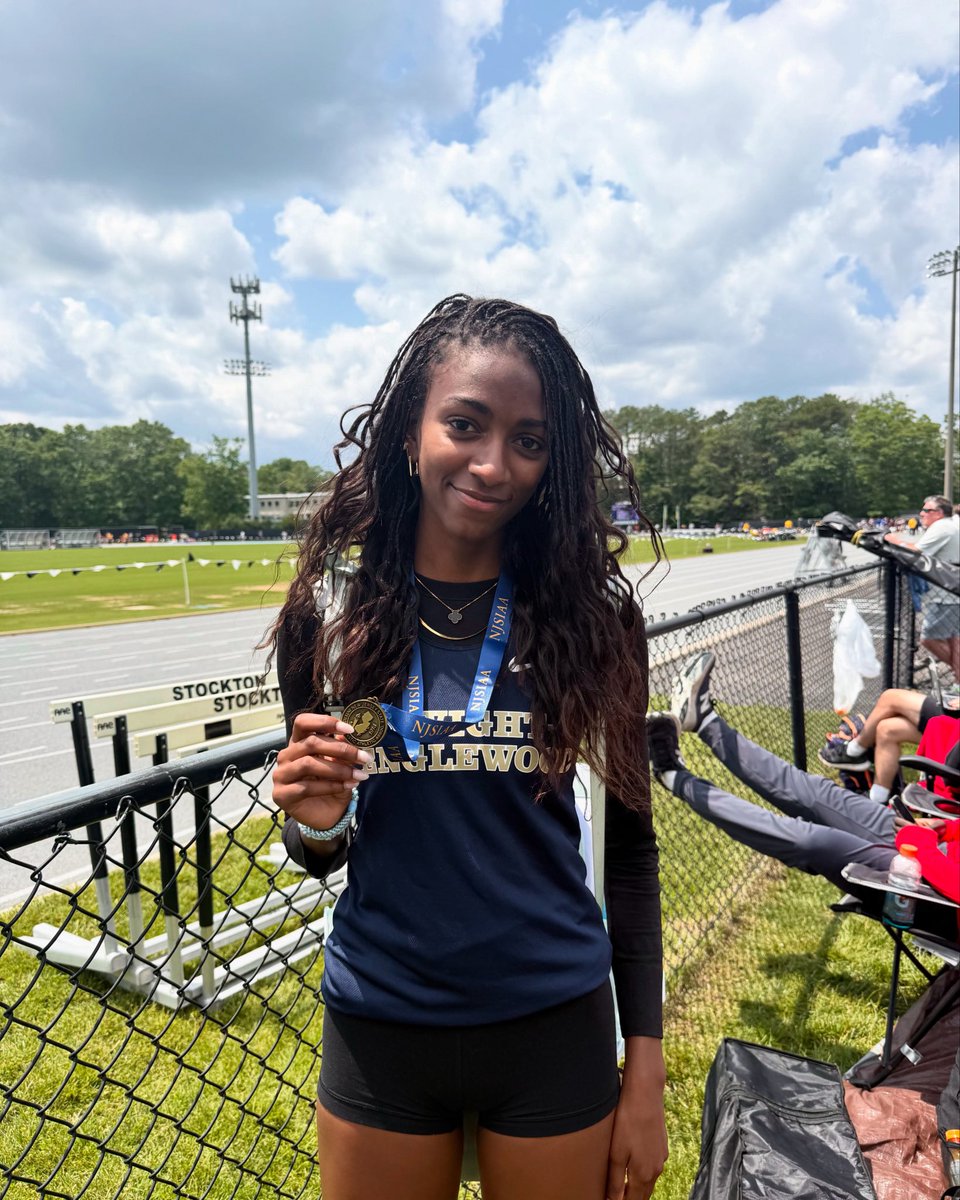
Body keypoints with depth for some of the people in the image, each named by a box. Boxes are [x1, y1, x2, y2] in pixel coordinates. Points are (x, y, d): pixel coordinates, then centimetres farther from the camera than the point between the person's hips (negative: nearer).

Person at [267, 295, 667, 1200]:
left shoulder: (587, 615, -11)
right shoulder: (334, 616, -9)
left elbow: (629, 841, -3)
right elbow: (318, 855, 2)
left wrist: (645, 1067, -1)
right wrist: (316, 820, -20)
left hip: (554, 1032, -1)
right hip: (379, 1032, 2)